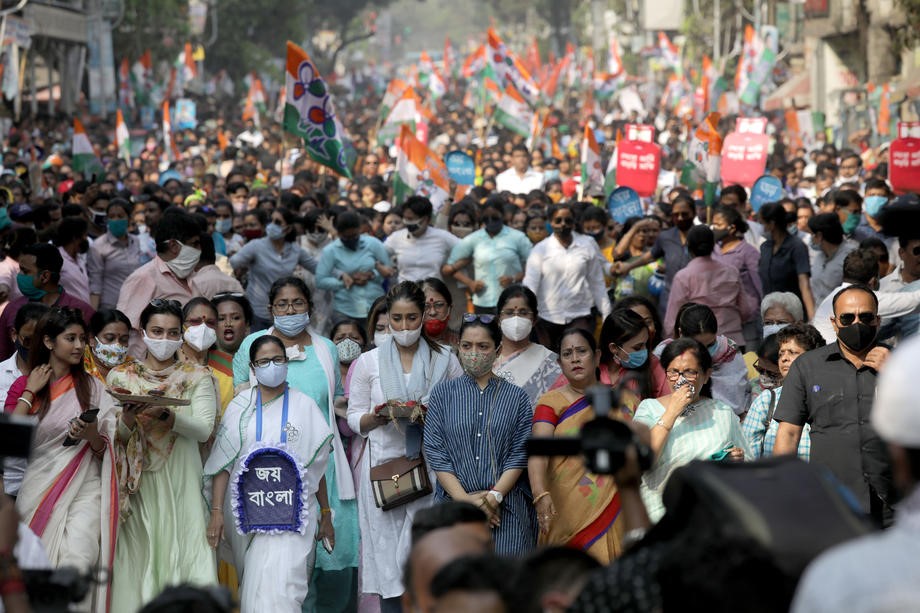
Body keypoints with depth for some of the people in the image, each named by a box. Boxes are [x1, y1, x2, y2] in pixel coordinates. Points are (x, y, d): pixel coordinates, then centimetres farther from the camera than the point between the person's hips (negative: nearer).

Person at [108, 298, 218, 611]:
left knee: (182, 559, -9)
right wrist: (128, 419, -16)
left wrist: (166, 415, -23)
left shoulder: (196, 377, 7)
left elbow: (204, 429, -7)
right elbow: (109, 437, 4)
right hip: (136, 487, 1)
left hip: (180, 485, -1)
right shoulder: (120, 376, 11)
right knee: (136, 561, -3)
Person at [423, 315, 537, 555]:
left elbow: (520, 454, 1)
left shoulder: (516, 397, 9)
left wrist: (496, 495, -13)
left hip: (506, 507, 0)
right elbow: (434, 451, 2)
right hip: (454, 504, 0)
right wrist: (463, 498, -10)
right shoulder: (442, 393, 9)